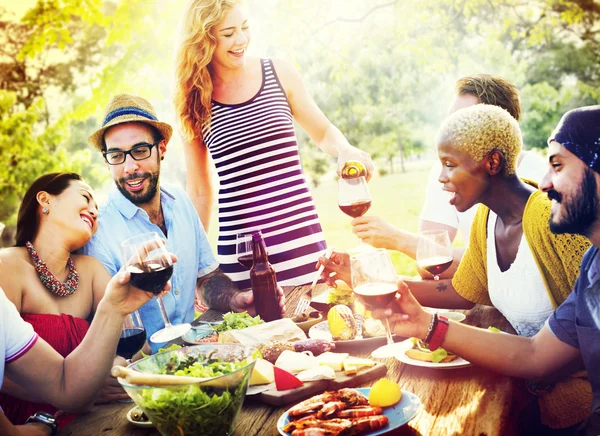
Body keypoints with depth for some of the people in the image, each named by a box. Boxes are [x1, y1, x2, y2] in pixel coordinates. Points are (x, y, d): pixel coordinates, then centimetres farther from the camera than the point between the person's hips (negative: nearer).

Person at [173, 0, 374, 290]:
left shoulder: (279, 74, 3)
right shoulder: (195, 103, 3)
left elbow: (323, 132, 15)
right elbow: (199, 191, 9)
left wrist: (345, 150, -7)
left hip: (302, 240, 1)